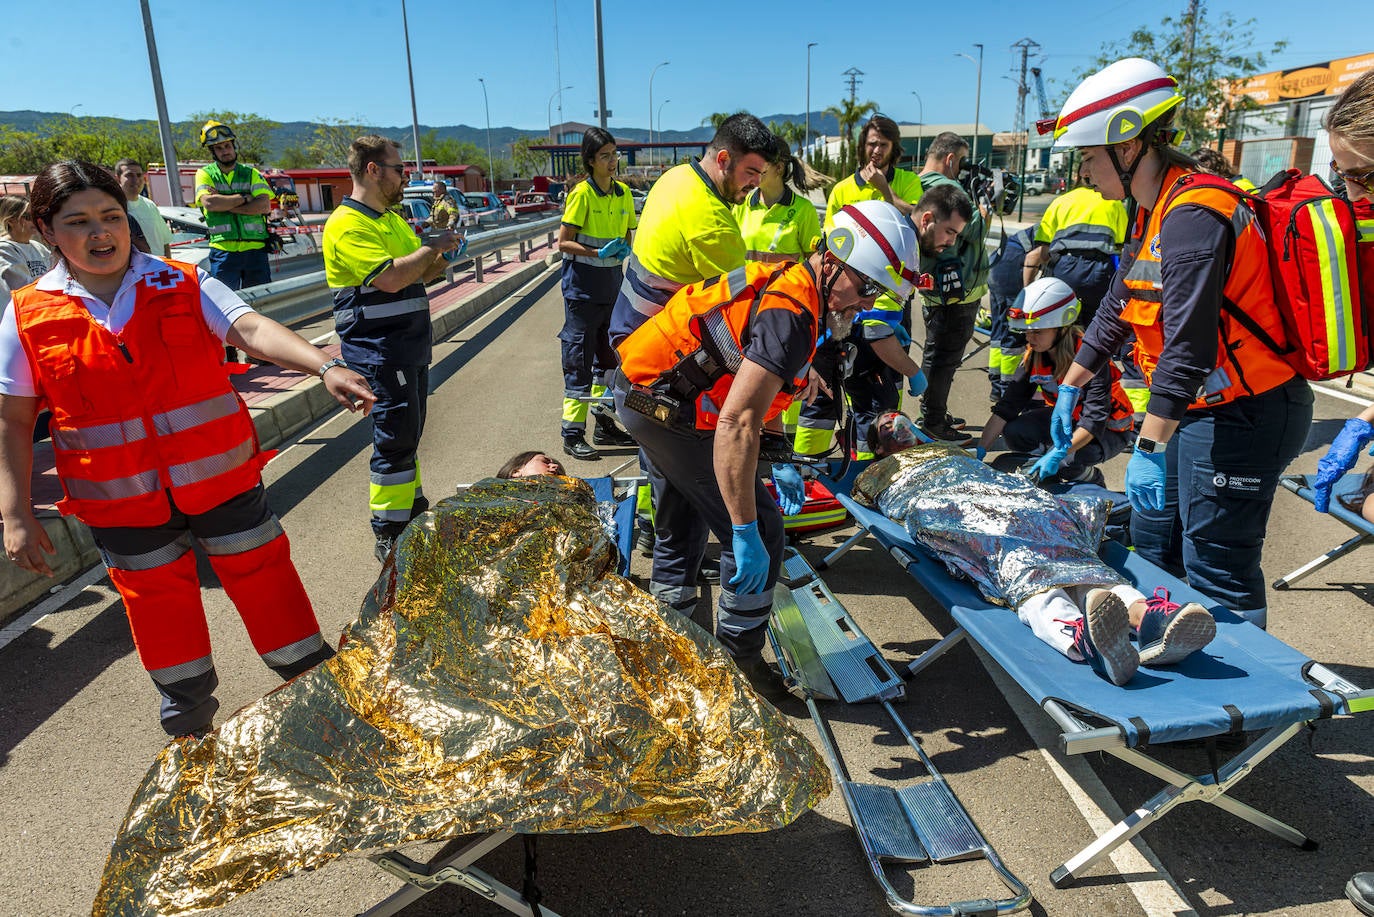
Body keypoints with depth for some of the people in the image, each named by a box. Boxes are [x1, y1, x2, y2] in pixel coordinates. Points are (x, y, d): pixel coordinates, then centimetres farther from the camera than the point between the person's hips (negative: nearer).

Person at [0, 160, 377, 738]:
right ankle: (188, 705, 38)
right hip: (121, 499, 1)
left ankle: (311, 675, 28)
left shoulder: (185, 286, -5)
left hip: (219, 474, -1)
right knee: (157, 600, 16)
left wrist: (324, 367, -38)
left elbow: (251, 328, -20)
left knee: (260, 571, 9)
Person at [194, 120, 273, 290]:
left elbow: (265, 206, -3)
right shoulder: (205, 174, 9)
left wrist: (224, 203, -8)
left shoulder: (251, 173, 13)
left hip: (255, 249, 2)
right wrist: (244, 198, -5)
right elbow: (209, 202, -11)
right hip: (223, 250, -1)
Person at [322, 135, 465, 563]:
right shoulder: (347, 226, -14)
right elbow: (389, 277, -27)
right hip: (379, 348, -9)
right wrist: (430, 247, -14)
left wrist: (440, 257, 4)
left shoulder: (392, 218, 16)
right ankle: (390, 535, 2)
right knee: (396, 438, -7)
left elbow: (417, 274, 24)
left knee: (409, 433, 17)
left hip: (411, 343, 9)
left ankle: (410, 506, 30)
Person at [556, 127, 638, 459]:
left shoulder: (623, 192, 8)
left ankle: (605, 424, 24)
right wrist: (599, 253, -24)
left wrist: (625, 248, -6)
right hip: (583, 284, -7)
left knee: (608, 354, 13)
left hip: (613, 280, 7)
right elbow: (563, 243, -11)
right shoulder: (582, 193, -10)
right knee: (579, 358, -5)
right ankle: (572, 434, 0)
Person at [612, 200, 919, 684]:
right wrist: (746, 532, -30)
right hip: (668, 410, -10)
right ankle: (740, 662, 12)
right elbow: (737, 425, -33)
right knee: (762, 537, -3)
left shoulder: (784, 282, 5)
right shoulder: (791, 316, -25)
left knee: (681, 526, 23)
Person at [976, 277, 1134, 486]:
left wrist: (1059, 453, -46)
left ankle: (1092, 479, 2)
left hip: (1107, 429, -5)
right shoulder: (1033, 356, -11)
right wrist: (980, 451, -24)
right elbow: (1007, 407, -14)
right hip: (1067, 418, 5)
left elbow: (1094, 419, -33)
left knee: (1066, 462, -32)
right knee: (1013, 433, -20)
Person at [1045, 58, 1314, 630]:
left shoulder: (1192, 217, -23)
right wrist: (1069, 389, 22)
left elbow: (1187, 347, -30)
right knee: (1153, 544, 20)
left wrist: (1149, 449, -30)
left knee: (1217, 576, -3)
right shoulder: (1151, 212, 9)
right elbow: (1117, 307, 19)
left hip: (1241, 416, -10)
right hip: (1194, 409, 11)